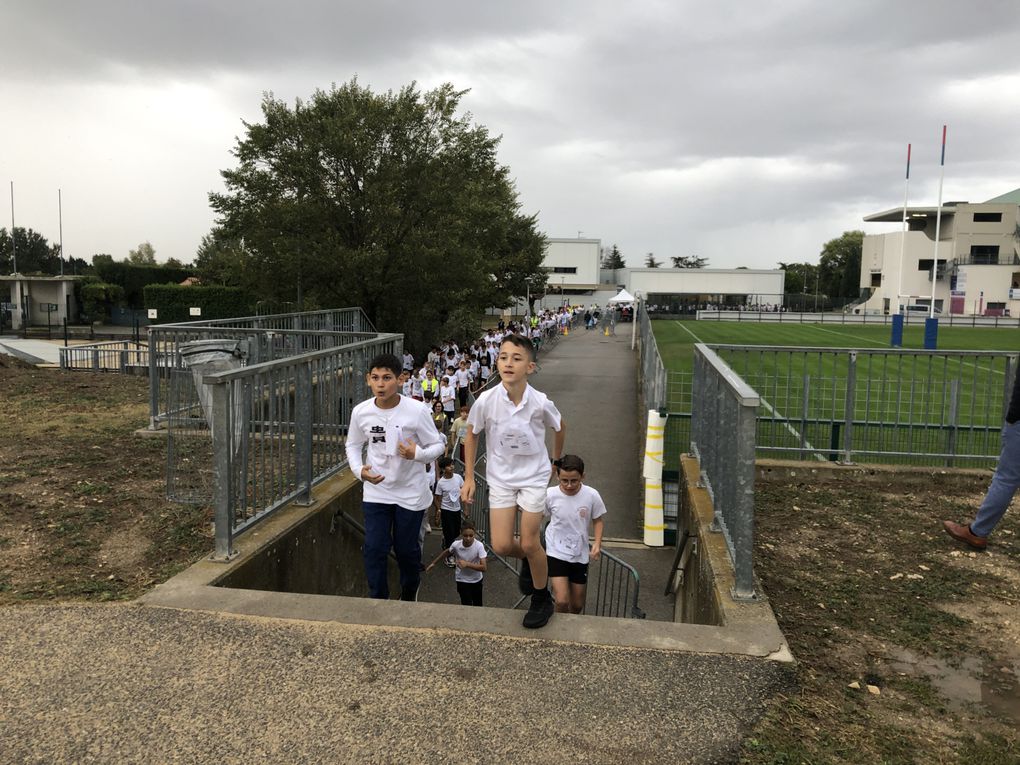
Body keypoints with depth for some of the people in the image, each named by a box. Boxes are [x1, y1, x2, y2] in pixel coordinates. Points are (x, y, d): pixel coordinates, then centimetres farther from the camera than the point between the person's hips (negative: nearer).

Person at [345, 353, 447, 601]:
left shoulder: (417, 410, -17)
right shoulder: (360, 412, -9)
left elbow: (438, 444, -8)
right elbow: (353, 445, 8)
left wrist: (418, 454, -28)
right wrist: (360, 470, -11)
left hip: (410, 493, -2)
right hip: (376, 491, 2)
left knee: (407, 550, 12)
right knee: (374, 548, 0)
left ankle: (409, 594, 40)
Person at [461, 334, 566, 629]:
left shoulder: (540, 402, -21)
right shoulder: (486, 401, -20)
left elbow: (560, 427, 2)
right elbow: (472, 436, -2)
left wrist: (555, 461, 13)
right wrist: (469, 478, -2)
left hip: (534, 476, -2)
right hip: (500, 477, 2)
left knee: (530, 543, 2)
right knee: (501, 545, 0)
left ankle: (542, 599, 27)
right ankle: (527, 560, 37)